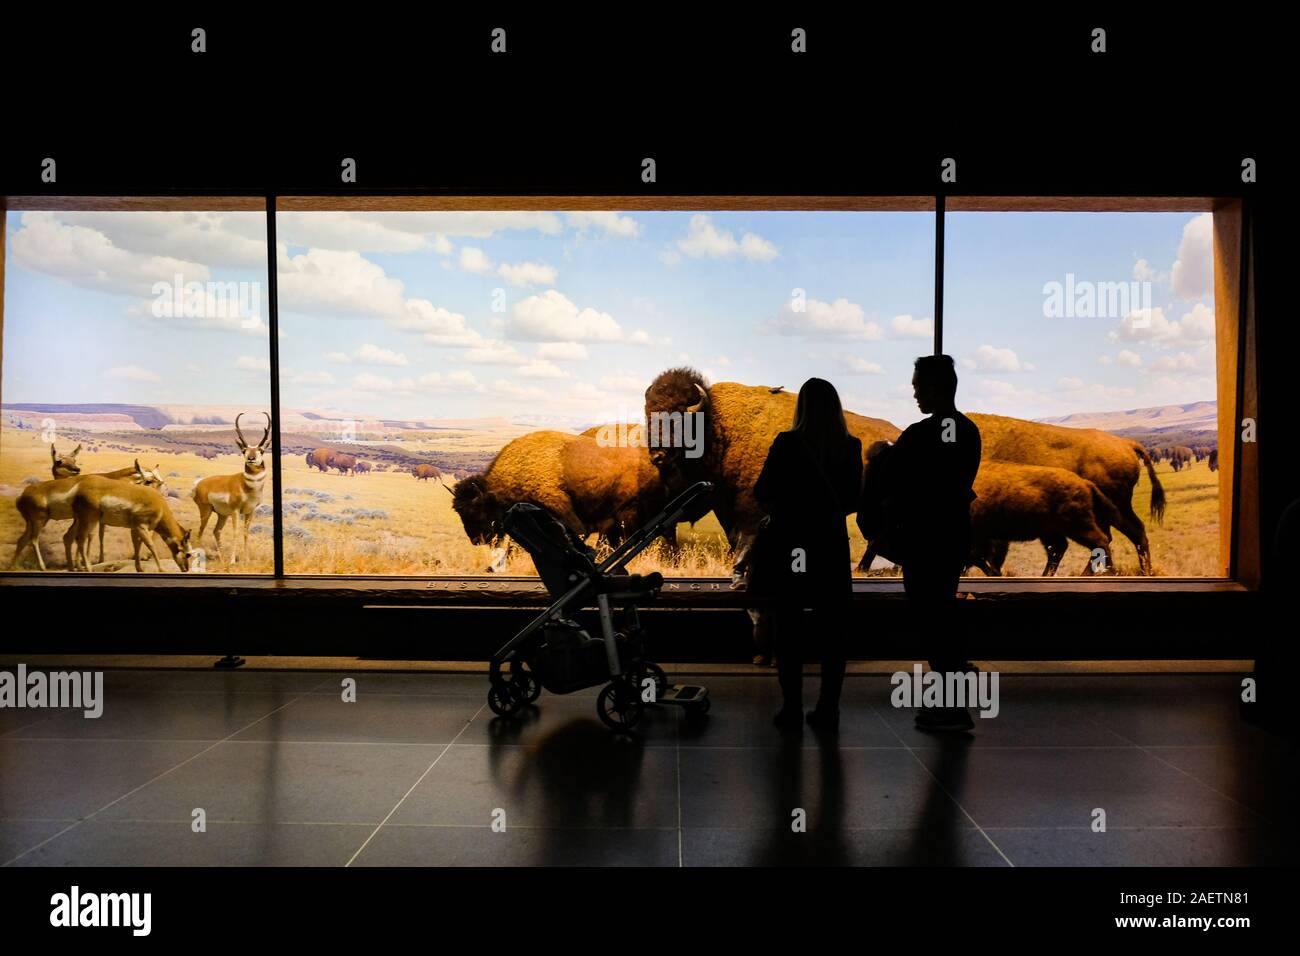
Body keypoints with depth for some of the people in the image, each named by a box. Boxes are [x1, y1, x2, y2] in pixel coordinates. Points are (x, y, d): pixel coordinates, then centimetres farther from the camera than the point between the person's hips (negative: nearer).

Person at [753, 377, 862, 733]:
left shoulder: (787, 443, -10)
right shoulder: (851, 447, -2)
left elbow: (762, 494, -5)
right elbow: (851, 501, 6)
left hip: (789, 543, -2)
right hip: (831, 545, 2)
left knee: (788, 628, 7)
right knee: (831, 630, 10)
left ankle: (792, 709, 9)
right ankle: (828, 710, 13)